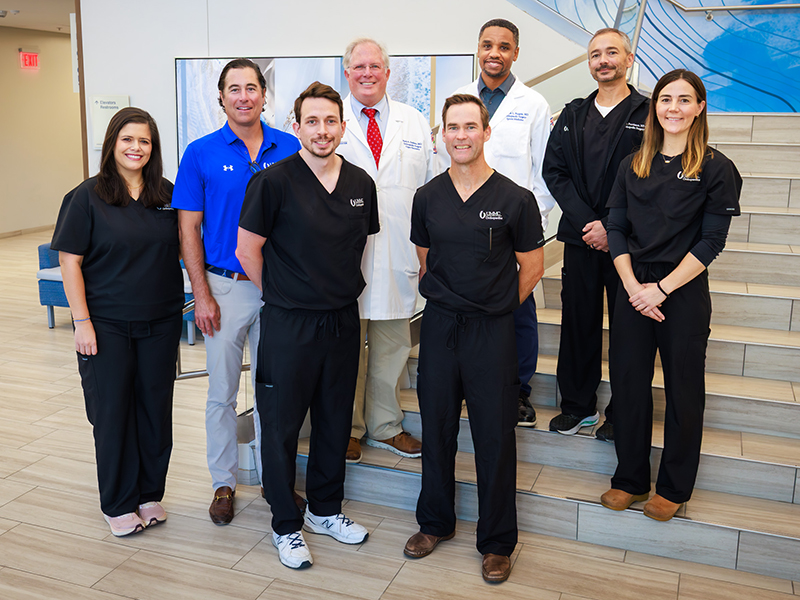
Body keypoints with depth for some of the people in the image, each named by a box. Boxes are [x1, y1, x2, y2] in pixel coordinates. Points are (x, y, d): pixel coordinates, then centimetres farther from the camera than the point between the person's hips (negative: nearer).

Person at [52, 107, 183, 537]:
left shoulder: (166, 194, 5)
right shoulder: (87, 196, -5)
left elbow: (182, 248, 14)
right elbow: (70, 262, -6)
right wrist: (82, 322, -11)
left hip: (160, 322, 3)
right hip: (107, 324, -3)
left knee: (155, 407, 9)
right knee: (112, 411, 4)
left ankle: (150, 494, 26)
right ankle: (118, 504, 19)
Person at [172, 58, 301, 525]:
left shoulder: (290, 149, 1)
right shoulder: (202, 153, -2)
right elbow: (189, 228, -1)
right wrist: (202, 295, -7)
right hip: (225, 287, -1)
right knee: (222, 392, 9)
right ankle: (224, 482, 25)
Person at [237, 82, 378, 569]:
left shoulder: (361, 184, 3)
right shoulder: (274, 181, -11)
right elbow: (248, 249, -6)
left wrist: (342, 288, 12)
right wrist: (286, 292, 2)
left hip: (344, 321, 5)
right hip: (289, 325, -4)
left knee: (335, 419, 16)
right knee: (282, 425, 6)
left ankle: (326, 510, 35)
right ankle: (287, 525, 24)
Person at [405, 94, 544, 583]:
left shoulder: (515, 199, -7)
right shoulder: (428, 197, 4)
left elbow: (532, 268, 2)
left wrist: (493, 309, 7)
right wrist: (447, 302, 13)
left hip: (492, 331, -3)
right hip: (438, 325, 3)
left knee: (495, 436, 4)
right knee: (436, 427, 13)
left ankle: (498, 541, 21)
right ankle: (436, 521, 33)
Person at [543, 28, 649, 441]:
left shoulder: (649, 114, -1)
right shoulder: (572, 116, 11)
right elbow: (554, 171, 3)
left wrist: (611, 227, -15)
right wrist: (585, 221, -9)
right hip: (580, 237, 4)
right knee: (578, 322, 9)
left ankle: (621, 414, 18)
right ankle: (578, 406, 24)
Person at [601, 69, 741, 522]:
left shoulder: (716, 169, -4)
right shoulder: (634, 165, 8)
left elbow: (711, 242, -9)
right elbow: (617, 230, 4)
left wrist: (661, 289, -14)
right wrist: (633, 286, -9)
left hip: (684, 294, -3)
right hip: (634, 290, 4)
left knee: (683, 390, 7)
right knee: (629, 383, 8)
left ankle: (674, 488, 24)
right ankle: (630, 478, 25)